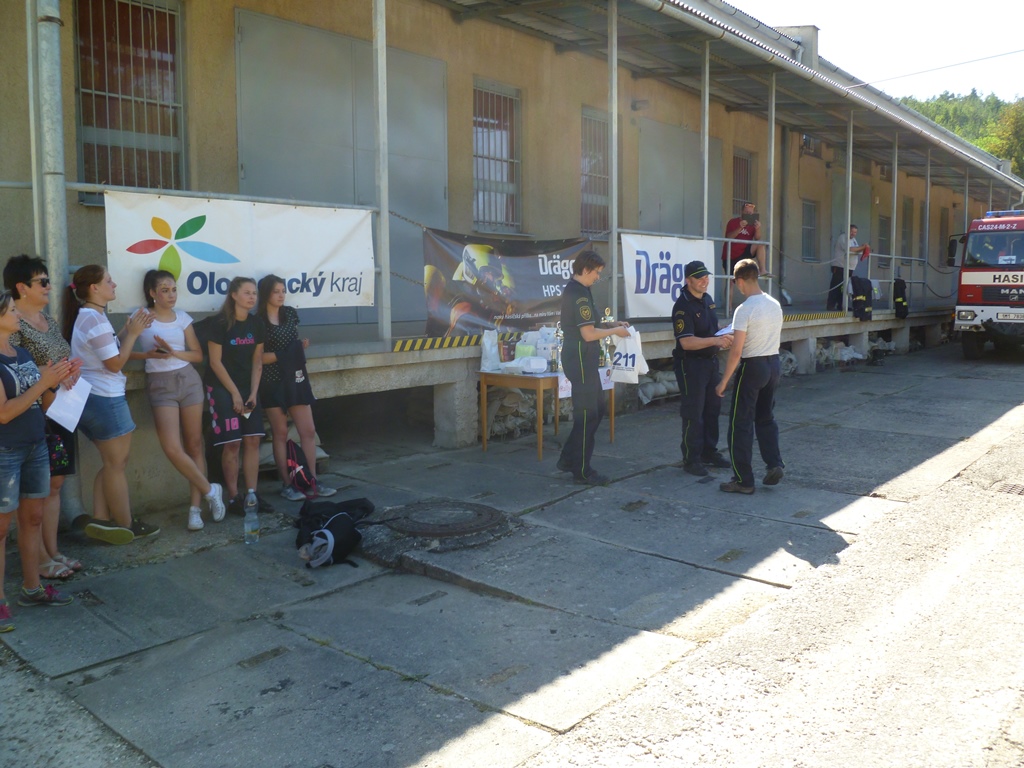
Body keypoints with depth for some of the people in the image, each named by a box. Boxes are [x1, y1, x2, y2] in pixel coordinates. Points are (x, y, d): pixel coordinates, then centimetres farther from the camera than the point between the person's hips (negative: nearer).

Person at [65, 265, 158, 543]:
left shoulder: (87, 316, 14)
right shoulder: (95, 319, -18)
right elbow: (115, 363, -18)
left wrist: (127, 330, 7)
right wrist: (133, 333, -12)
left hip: (92, 399, 10)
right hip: (105, 400, -10)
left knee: (112, 462, 16)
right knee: (116, 464, 1)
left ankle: (101, 520, 13)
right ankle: (127, 525, 10)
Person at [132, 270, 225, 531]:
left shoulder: (182, 317, 7)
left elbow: (198, 355, 6)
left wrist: (173, 352, -10)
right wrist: (149, 354, -17)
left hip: (188, 380, 3)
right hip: (160, 385, -2)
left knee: (194, 444, 2)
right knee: (172, 448, -15)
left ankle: (195, 507, 10)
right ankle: (210, 491, 4)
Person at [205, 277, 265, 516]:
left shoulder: (256, 325, 4)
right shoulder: (221, 324, -12)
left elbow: (257, 362, 6)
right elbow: (215, 362, -12)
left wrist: (253, 393, -3)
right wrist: (235, 393, -12)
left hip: (248, 389, 5)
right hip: (222, 389, -5)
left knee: (252, 440, 0)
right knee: (232, 443, -6)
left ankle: (251, 495, 5)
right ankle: (234, 498, 3)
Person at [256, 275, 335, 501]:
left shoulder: (290, 313, 8)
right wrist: (280, 355, -18)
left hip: (296, 379, 5)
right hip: (273, 382, -5)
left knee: (308, 431, 4)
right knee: (280, 433, 1)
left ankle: (312, 480, 12)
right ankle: (287, 485, 9)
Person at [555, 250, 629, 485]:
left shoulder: (572, 289, 14)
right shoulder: (579, 294, -18)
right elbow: (588, 334, -22)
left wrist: (612, 325, 14)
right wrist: (616, 331, -8)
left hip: (582, 358, 10)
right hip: (580, 359, -10)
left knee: (598, 407, 17)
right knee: (587, 413, -2)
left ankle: (568, 458, 21)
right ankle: (582, 472, 8)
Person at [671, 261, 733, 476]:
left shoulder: (707, 298, 8)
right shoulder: (682, 306, -19)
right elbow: (686, 342, -26)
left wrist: (723, 339, 2)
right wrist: (715, 340, -33)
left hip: (711, 360, 8)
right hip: (690, 364, -8)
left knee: (712, 408, 15)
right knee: (693, 413, -2)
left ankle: (709, 452, 28)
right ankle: (691, 459, 8)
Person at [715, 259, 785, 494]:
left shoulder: (744, 310, -18)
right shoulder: (775, 305, 4)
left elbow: (736, 351, -19)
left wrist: (724, 381, -11)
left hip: (753, 366, -7)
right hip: (774, 363, 7)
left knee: (741, 424, 2)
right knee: (766, 417, 22)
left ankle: (743, 480, 6)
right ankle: (775, 464, 14)